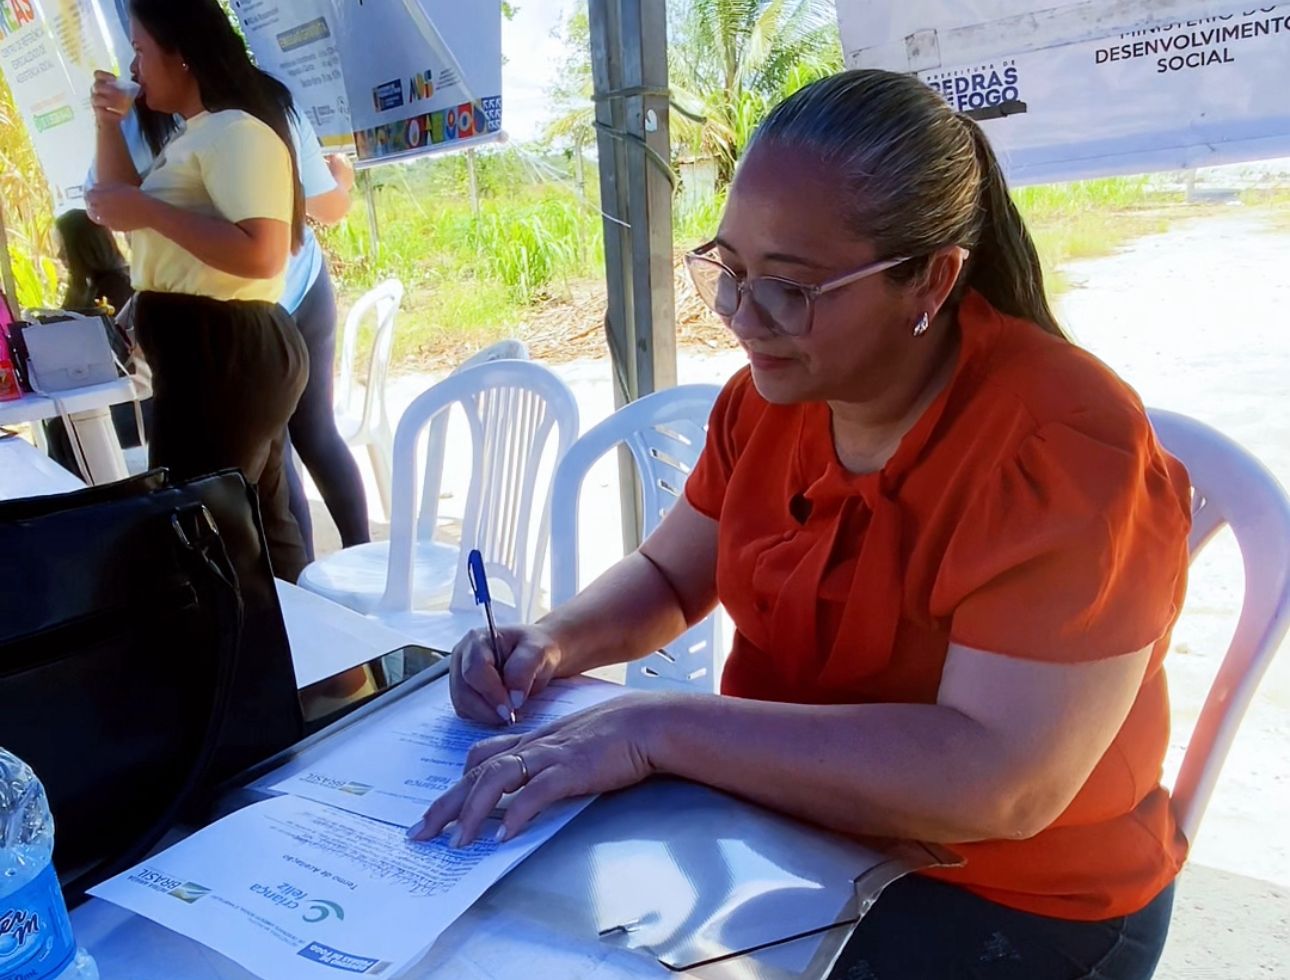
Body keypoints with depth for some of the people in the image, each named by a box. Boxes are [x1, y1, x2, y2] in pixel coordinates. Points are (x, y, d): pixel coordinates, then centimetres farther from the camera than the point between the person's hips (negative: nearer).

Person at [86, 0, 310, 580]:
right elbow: (125, 206, 28)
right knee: (254, 519, 16)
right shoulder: (194, 135, 19)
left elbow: (262, 254, -27)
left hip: (223, 356, -11)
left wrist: (149, 210, -21)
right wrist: (110, 125, 16)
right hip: (208, 353, 11)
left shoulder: (236, 132, -14)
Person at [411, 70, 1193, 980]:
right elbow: (666, 577, 7)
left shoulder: (1063, 448, -26)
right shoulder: (772, 393, -5)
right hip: (781, 814, 6)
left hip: (1009, 900, -5)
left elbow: (1000, 783, -33)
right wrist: (557, 643, -13)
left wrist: (654, 727, -33)